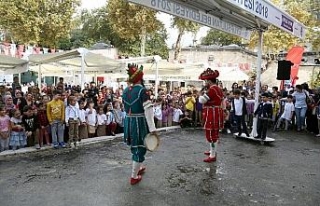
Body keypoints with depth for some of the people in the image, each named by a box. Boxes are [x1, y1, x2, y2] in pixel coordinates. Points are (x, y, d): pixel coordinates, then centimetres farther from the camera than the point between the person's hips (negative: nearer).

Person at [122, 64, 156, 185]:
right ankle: (134, 177, 13)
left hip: (128, 122, 7)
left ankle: (138, 168, 43)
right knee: (140, 148, 5)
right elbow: (148, 110, -23)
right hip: (139, 123, -7)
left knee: (134, 146, 23)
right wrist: (152, 128, -25)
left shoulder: (125, 91, 6)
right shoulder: (142, 90, -16)